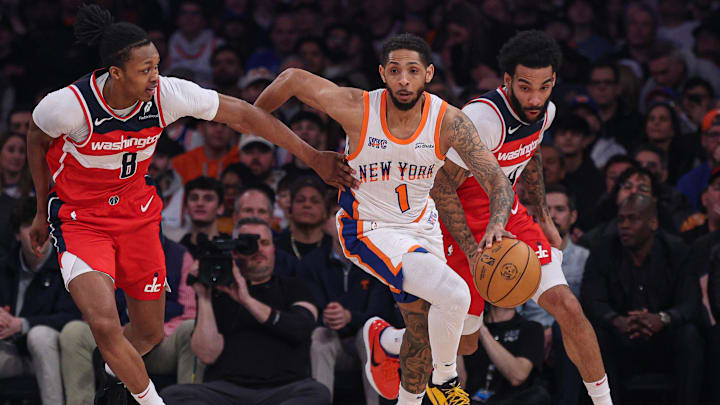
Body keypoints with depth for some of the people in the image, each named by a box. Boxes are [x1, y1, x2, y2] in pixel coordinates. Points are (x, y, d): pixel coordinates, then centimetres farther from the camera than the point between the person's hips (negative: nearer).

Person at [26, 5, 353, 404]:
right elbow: (37, 140, -4)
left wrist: (313, 157, -8)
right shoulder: (69, 105, -27)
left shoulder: (167, 95, -20)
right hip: (79, 218, -4)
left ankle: (116, 367, 48)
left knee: (149, 332, 12)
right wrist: (43, 211, 7)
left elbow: (241, 114, -10)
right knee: (104, 324, -24)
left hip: (136, 212, 4)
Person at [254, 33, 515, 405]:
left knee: (425, 331, 16)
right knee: (453, 294, -24)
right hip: (370, 230, -5)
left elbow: (498, 182, -21)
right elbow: (292, 79, -11)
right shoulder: (357, 109, -25)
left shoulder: (449, 122, -19)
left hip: (422, 225, 5)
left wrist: (496, 224, -42)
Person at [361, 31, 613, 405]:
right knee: (463, 342, 8)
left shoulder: (544, 111, -6)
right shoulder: (482, 117, -30)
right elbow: (441, 187, -23)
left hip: (509, 216, 5)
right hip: (465, 225, -5)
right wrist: (474, 252, -27)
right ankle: (384, 340, 37)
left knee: (565, 305, -13)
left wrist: (543, 218, 16)